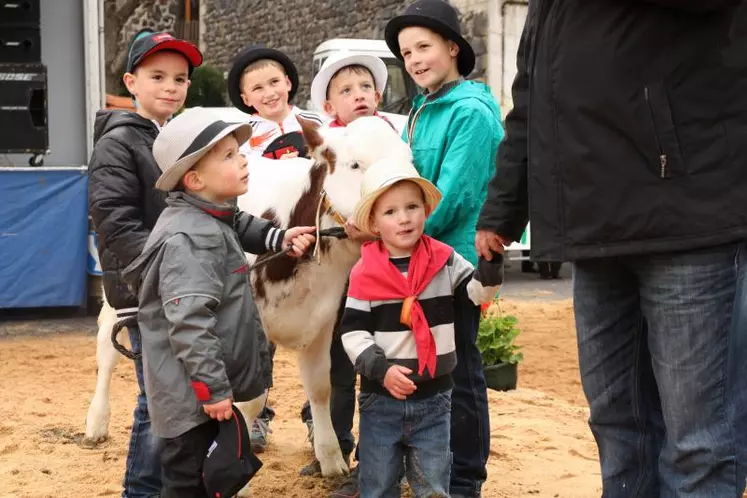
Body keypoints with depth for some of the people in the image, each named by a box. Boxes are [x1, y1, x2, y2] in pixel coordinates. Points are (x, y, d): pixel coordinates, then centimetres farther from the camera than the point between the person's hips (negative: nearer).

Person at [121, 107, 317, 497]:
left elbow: (242, 227, 34)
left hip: (210, 388, 10)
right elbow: (188, 321, -29)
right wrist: (213, 387, -28)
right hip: (192, 393, -10)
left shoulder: (214, 220, 9)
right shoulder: (189, 238, -23)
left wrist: (279, 239, 17)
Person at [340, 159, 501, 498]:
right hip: (381, 397, -1)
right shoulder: (364, 274, -7)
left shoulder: (445, 260, -2)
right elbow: (352, 332, -8)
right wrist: (380, 368, -20)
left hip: (434, 397, 1)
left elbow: (478, 293, -3)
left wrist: (491, 261, -20)